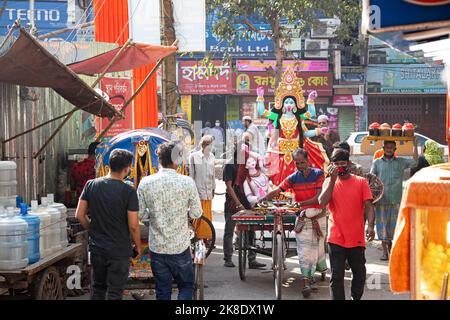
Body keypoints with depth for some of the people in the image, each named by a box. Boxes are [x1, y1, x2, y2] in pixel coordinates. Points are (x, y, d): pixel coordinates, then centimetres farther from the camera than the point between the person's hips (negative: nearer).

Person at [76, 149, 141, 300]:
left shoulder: (91, 185, -3)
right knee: (114, 293, 4)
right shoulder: (128, 191, -16)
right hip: (119, 251, -4)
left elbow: (80, 215, 0)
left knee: (98, 288, 20)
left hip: (96, 248, 4)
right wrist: (138, 247, 2)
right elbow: (133, 226, -14)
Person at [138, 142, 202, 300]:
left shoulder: (145, 183, -7)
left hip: (156, 247, 2)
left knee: (162, 290, 13)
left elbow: (140, 214, -3)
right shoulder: (187, 182, -12)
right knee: (186, 286, 15)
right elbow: (196, 213, -5)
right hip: (180, 247, -2)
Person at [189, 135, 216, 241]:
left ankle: (207, 238, 19)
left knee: (208, 215, 10)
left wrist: (213, 188, 17)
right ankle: (199, 238, 4)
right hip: (198, 190, -5)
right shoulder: (194, 156, -8)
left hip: (208, 191, 5)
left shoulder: (211, 156, 7)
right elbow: (191, 174, -5)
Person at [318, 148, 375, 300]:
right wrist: (333, 179, -12)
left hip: (357, 239, 1)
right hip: (336, 239, -1)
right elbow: (322, 202, -10)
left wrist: (370, 226, -19)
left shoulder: (361, 182, 3)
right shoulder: (329, 182, 6)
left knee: (360, 275, 14)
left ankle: (356, 298, 35)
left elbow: (368, 206, -3)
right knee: (336, 276, -2)